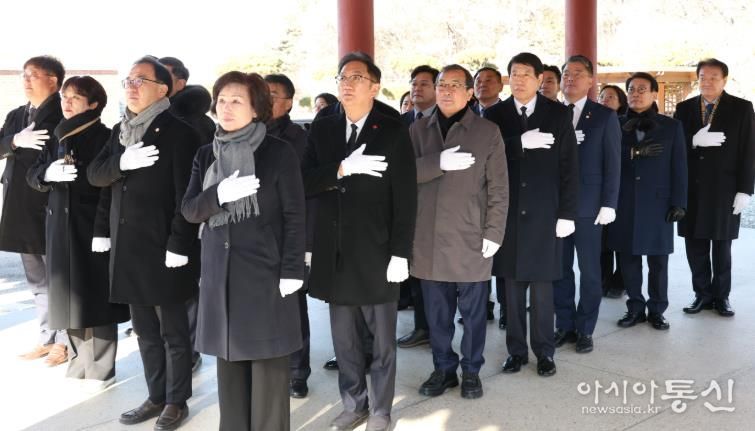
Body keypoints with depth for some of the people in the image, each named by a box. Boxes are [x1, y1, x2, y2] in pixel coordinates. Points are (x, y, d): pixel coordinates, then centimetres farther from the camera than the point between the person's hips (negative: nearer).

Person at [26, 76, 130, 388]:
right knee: (69, 293, 10)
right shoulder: (57, 137, 14)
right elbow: (33, 175, 8)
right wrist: (48, 173, -11)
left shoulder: (105, 137, -5)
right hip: (61, 225, 6)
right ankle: (80, 359, 23)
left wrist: (78, 174, -22)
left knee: (95, 296, -3)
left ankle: (101, 369, 6)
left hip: (93, 226, -6)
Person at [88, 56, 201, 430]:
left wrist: (178, 245, -19)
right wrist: (121, 163, -12)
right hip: (127, 245, 7)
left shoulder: (178, 132, -10)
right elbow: (95, 174, 7)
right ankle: (156, 396, 27)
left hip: (163, 247, -7)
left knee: (173, 331, 5)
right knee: (145, 330, 15)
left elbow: (186, 194, -15)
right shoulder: (120, 130, 13)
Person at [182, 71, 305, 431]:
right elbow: (189, 210, 2)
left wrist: (292, 270, -12)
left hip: (265, 269, -4)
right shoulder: (206, 155, 10)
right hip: (220, 271, 5)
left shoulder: (278, 152, -5)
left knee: (268, 361, 1)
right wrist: (219, 194, -17)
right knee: (228, 356, 11)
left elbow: (295, 216, -6)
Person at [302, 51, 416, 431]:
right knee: (344, 339, 14)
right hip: (335, 253, 4)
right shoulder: (322, 129, 7)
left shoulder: (393, 131, -4)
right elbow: (303, 182, -3)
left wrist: (400, 254, -12)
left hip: (376, 253, -3)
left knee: (382, 340, 9)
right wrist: (341, 168, -19)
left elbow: (405, 198, -7)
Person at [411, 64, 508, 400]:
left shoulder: (487, 131, 2)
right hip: (428, 237, 2)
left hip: (470, 237, -2)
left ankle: (471, 371, 21)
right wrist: (438, 163, -16)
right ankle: (443, 368, 24)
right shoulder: (418, 129, 9)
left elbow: (499, 188, -1)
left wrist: (494, 233, -6)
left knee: (472, 310, 6)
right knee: (436, 311, 10)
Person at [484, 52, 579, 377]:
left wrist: (567, 213, -5)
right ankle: (516, 349, 18)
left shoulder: (558, 114, 3)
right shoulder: (495, 115, 5)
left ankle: (544, 351, 17)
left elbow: (569, 166, 0)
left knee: (542, 284, 5)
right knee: (512, 283, 7)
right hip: (508, 212, 1)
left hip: (544, 212, -1)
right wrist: (520, 143, -20)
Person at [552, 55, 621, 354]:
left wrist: (608, 205, -9)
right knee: (559, 268, 8)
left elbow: (612, 164, -2)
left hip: (588, 206, -2)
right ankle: (564, 326, 20)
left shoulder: (604, 116, 2)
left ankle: (585, 329, 17)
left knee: (589, 270, 6)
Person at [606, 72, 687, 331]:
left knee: (658, 261, 5)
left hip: (658, 203, -1)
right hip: (624, 203, 1)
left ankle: (657, 310, 18)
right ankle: (635, 308, 19)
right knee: (628, 259, 5)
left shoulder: (671, 127, 7)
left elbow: (679, 167, 3)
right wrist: (635, 151, -16)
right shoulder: (617, 125, 7)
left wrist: (678, 202, -4)